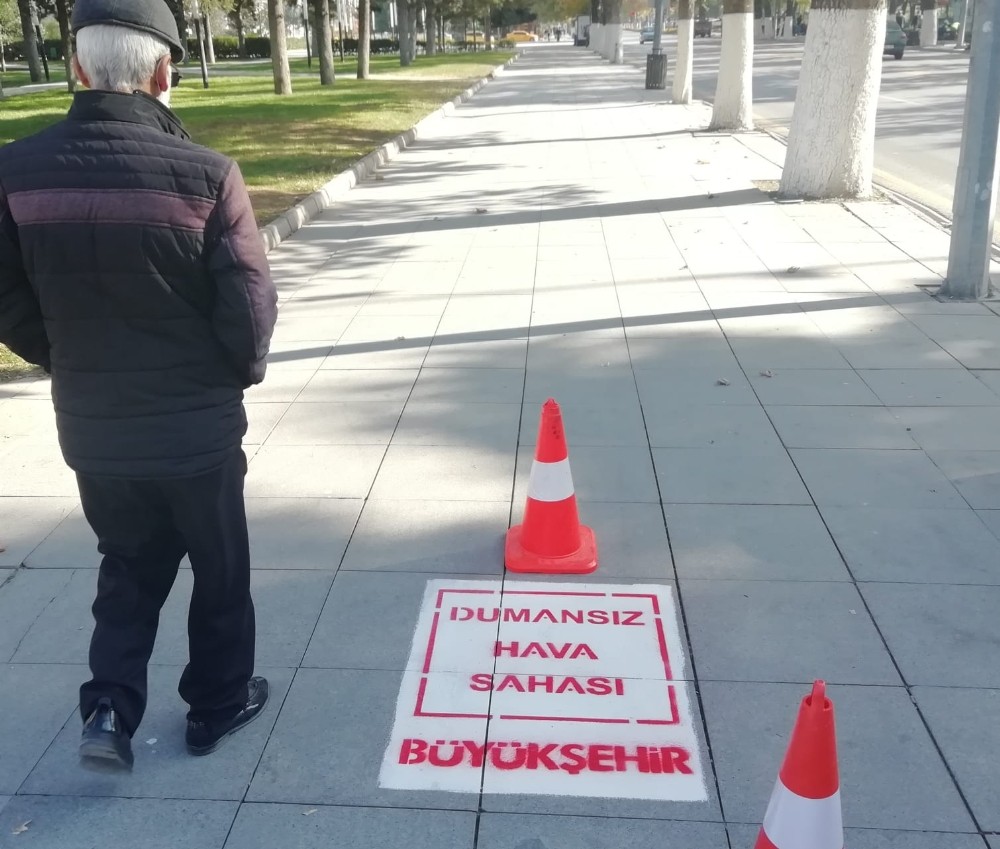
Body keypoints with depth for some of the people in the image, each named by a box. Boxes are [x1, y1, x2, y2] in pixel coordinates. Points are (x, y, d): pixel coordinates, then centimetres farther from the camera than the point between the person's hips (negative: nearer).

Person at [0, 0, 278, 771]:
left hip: (91, 427, 4)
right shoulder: (203, 174, -19)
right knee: (219, 570, 19)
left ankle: (110, 707, 18)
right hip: (195, 425, -3)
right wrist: (240, 372, 6)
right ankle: (220, 702, 35)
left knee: (128, 568, 25)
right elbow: (250, 309, -16)